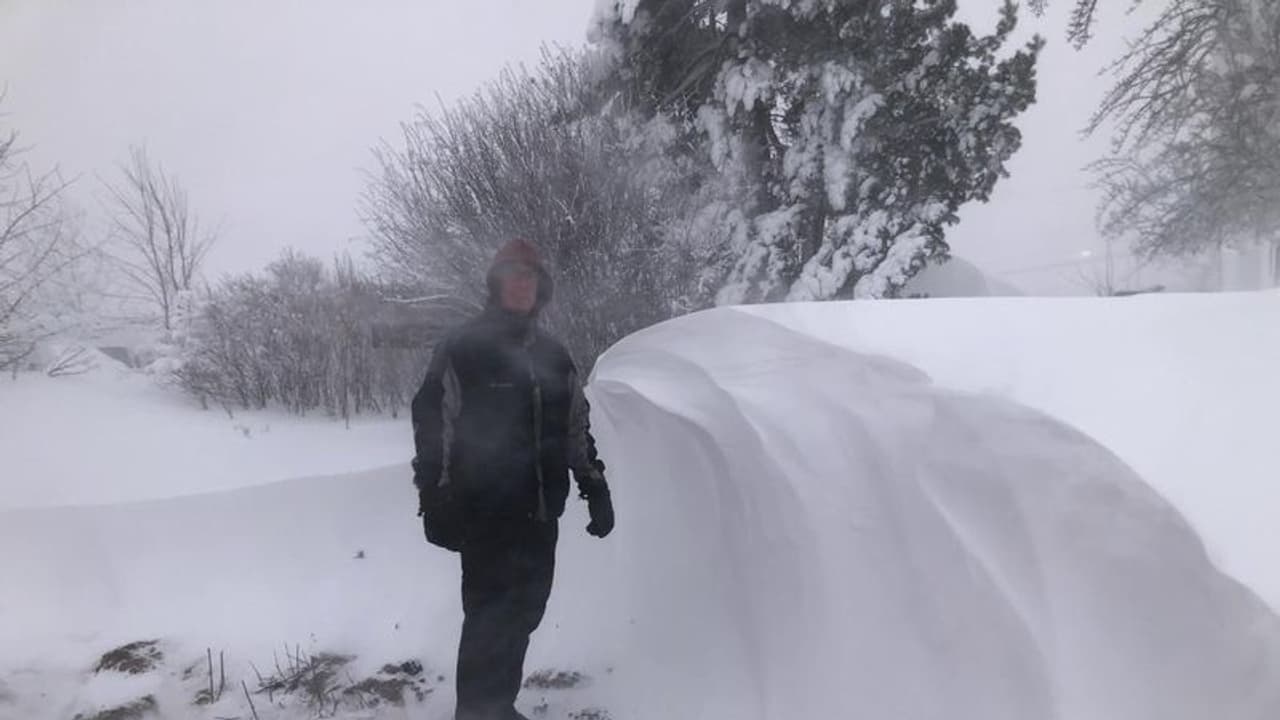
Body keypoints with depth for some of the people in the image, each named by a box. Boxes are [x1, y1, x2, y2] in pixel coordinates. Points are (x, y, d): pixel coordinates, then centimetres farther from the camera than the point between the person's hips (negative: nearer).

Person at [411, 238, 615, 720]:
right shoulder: (462, 348, -5)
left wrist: (596, 491, 13)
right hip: (485, 512, -6)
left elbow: (577, 428, 17)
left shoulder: (554, 356, 13)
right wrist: (434, 501, -15)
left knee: (522, 611, 13)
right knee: (490, 614, -5)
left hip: (539, 513, 6)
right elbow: (432, 425, -10)